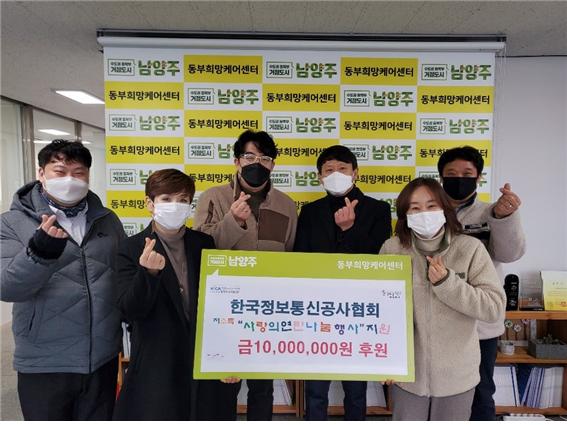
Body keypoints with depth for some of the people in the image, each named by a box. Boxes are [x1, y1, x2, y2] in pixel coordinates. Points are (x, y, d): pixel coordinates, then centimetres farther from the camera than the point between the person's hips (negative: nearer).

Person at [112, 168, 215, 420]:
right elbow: (131, 311, -13)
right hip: (156, 366, -2)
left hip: (203, 360, 3)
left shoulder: (204, 244, 1)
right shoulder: (131, 249, -7)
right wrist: (148, 272, -31)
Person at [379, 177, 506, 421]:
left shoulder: (470, 248, -9)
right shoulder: (392, 248, -8)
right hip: (407, 372, 0)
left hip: (457, 374, 0)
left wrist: (446, 282, -21)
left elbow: (495, 307, -11)